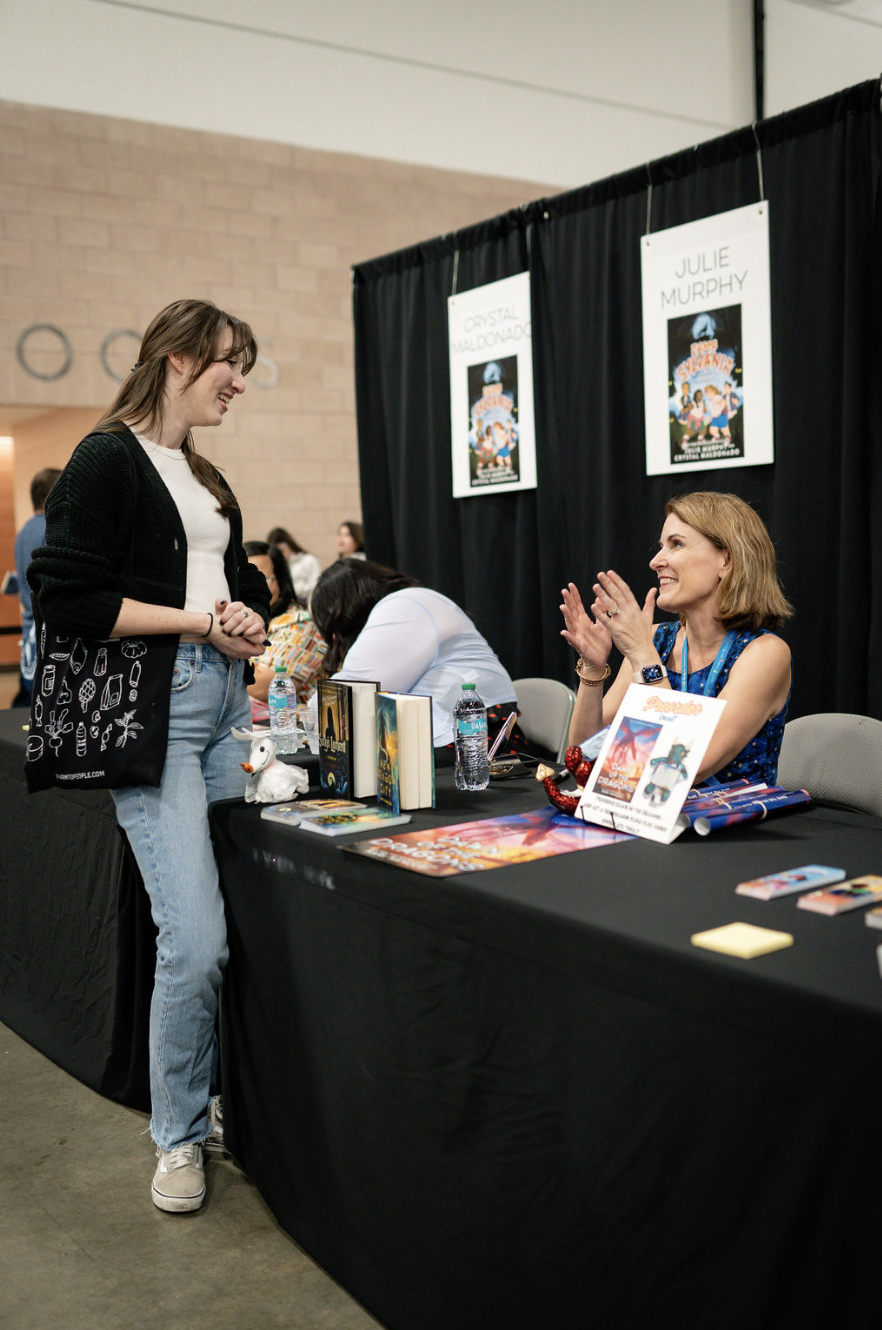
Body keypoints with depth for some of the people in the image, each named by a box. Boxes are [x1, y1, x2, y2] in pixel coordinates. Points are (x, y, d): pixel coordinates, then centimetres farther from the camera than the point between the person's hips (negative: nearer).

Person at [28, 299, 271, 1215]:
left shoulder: (204, 477, 21)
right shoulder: (108, 460, -4)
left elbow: (245, 582, 27)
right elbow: (65, 598, -13)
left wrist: (247, 617, 4)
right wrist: (197, 621, -13)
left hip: (226, 696, 8)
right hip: (153, 705, -8)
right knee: (196, 939, -11)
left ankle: (219, 1099, 24)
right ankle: (178, 1134, 10)